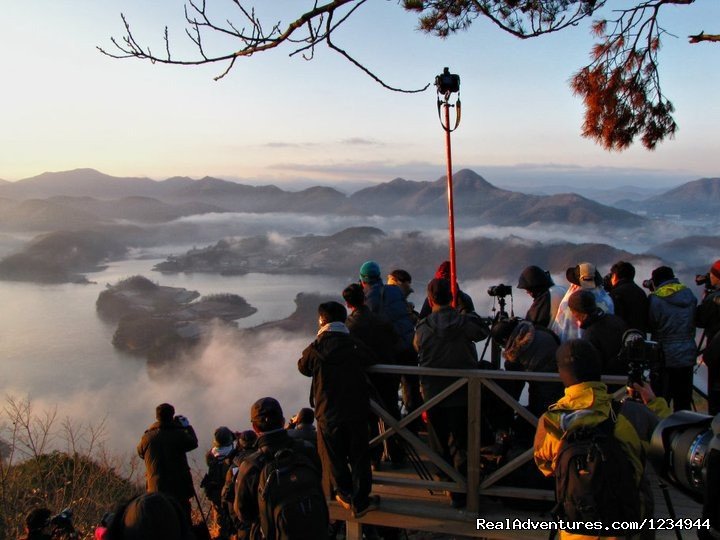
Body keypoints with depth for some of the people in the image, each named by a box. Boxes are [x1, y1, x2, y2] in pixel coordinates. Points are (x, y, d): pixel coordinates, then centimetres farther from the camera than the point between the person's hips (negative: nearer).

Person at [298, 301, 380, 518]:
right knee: (359, 457, 12)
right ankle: (360, 502, 18)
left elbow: (303, 367, 9)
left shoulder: (315, 349, -10)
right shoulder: (356, 346, -7)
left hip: (327, 413, -1)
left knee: (333, 456, 17)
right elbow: (372, 362, 10)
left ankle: (345, 494, 29)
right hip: (357, 411, 1)